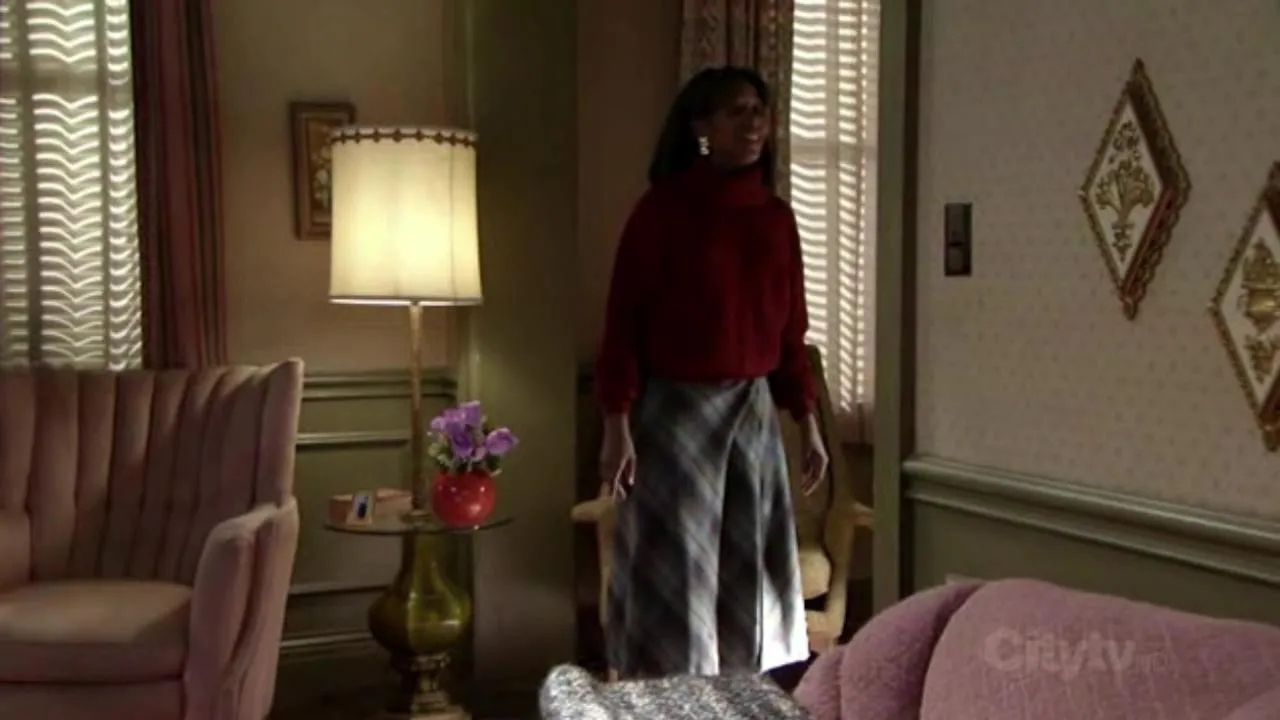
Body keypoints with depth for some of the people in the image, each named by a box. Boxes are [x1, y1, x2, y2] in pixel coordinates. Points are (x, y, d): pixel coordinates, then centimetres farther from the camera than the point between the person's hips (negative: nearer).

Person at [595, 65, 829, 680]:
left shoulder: (776, 217, 6)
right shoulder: (662, 209, -9)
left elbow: (789, 330, 11)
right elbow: (623, 322, -11)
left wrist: (808, 422, 9)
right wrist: (617, 426, -16)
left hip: (752, 410, 5)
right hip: (673, 410, -5)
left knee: (749, 568, 11)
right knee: (670, 570, 2)